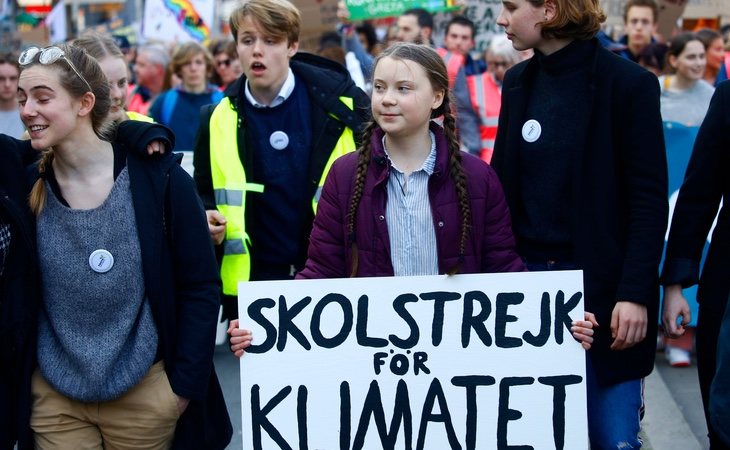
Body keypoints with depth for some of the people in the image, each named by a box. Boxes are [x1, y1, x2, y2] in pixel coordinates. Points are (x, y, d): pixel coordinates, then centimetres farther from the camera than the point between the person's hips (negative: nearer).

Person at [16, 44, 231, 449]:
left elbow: (200, 287, -6)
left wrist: (185, 385, -8)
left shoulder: (157, 178, -10)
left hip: (146, 395, -2)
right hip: (55, 399, 2)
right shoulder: (26, 186, -2)